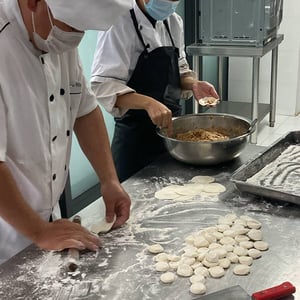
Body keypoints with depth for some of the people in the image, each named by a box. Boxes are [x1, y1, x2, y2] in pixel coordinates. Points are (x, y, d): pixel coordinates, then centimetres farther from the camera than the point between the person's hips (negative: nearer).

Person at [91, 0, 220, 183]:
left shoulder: (174, 22, 5)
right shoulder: (120, 23, -16)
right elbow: (102, 84, -23)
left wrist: (193, 84, -8)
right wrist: (148, 103, -37)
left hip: (171, 125, 7)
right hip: (136, 133, -6)